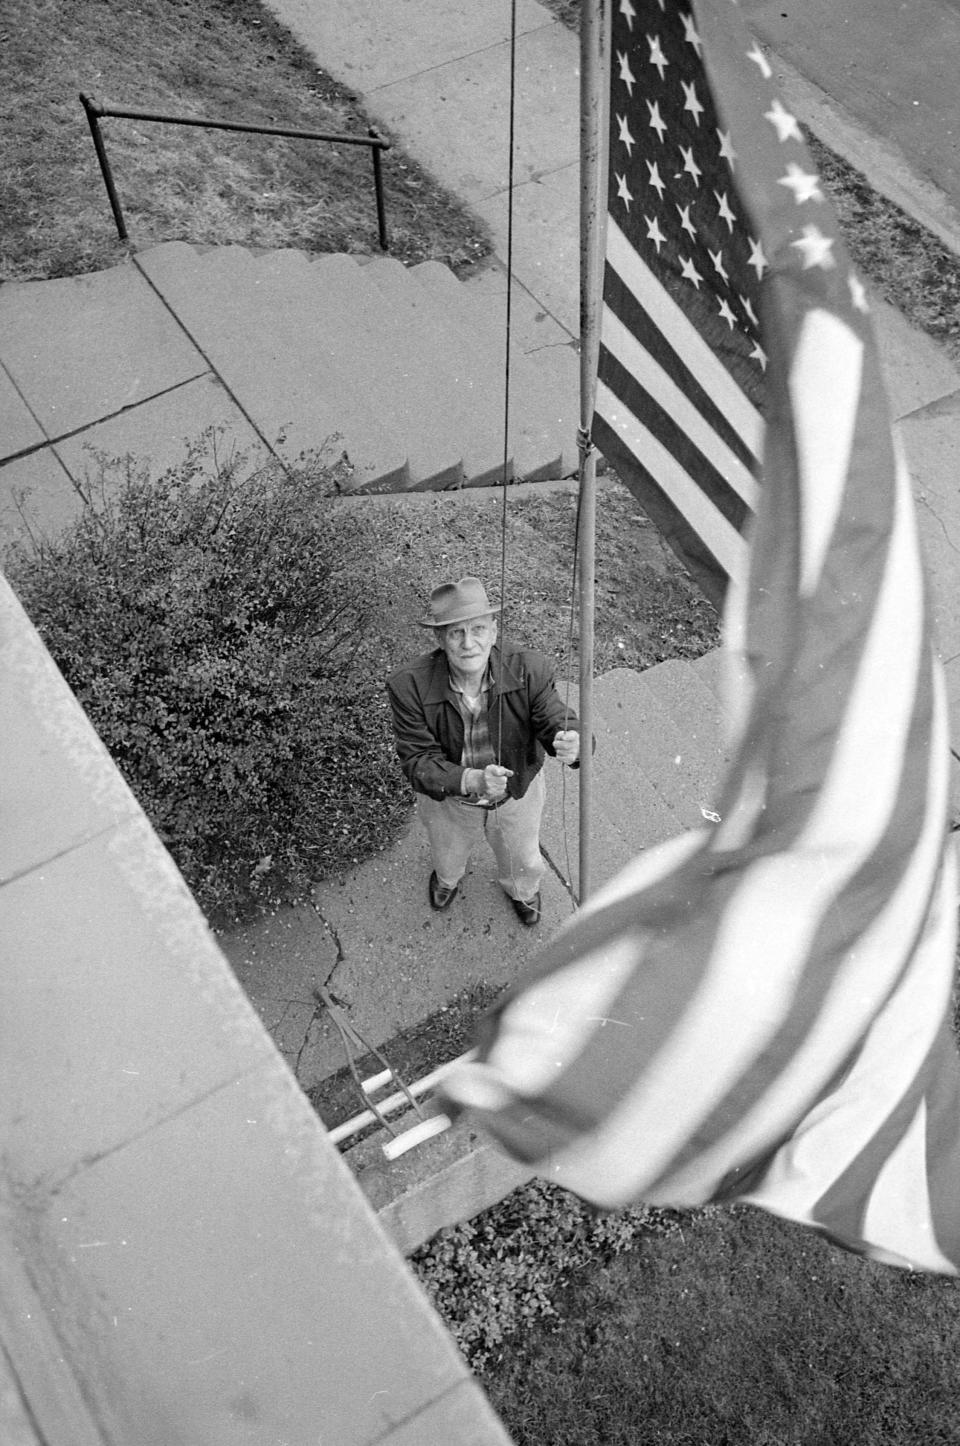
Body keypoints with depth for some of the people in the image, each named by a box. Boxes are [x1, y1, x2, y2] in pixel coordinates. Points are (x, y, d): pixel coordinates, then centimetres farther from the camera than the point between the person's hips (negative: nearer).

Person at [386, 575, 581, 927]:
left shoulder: (528, 669, -31)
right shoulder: (409, 686, -33)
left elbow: (556, 722, -29)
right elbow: (418, 761, -30)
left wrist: (571, 743, -55)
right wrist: (470, 780, -49)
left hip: (518, 792, 1)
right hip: (448, 796, 0)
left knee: (523, 862, 31)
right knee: (448, 855, 33)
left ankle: (522, 890, 70)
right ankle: (447, 877, 73)